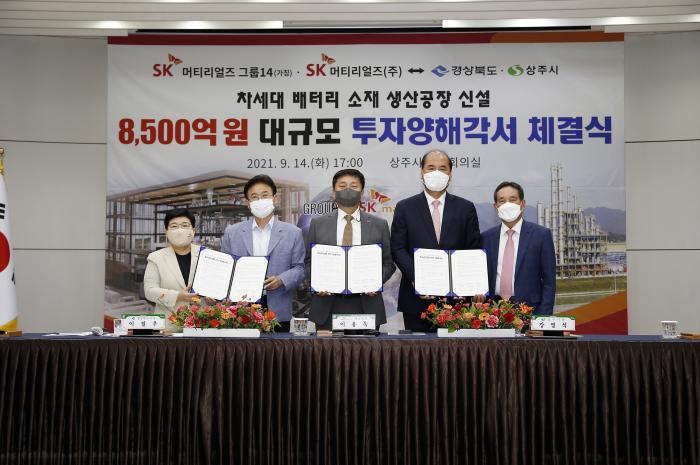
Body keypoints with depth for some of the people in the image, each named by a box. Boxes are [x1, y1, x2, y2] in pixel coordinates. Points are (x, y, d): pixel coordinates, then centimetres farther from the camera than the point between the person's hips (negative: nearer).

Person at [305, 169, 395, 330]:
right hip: (327, 306, 0)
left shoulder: (379, 225, 8)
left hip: (366, 306, 0)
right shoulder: (318, 224, 8)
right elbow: (309, 261, 10)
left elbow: (388, 263, 9)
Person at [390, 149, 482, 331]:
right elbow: (398, 249, 0)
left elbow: (474, 251, 6)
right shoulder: (405, 208, 6)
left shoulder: (466, 208, 9)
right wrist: (416, 280, -14)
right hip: (417, 300, -1)